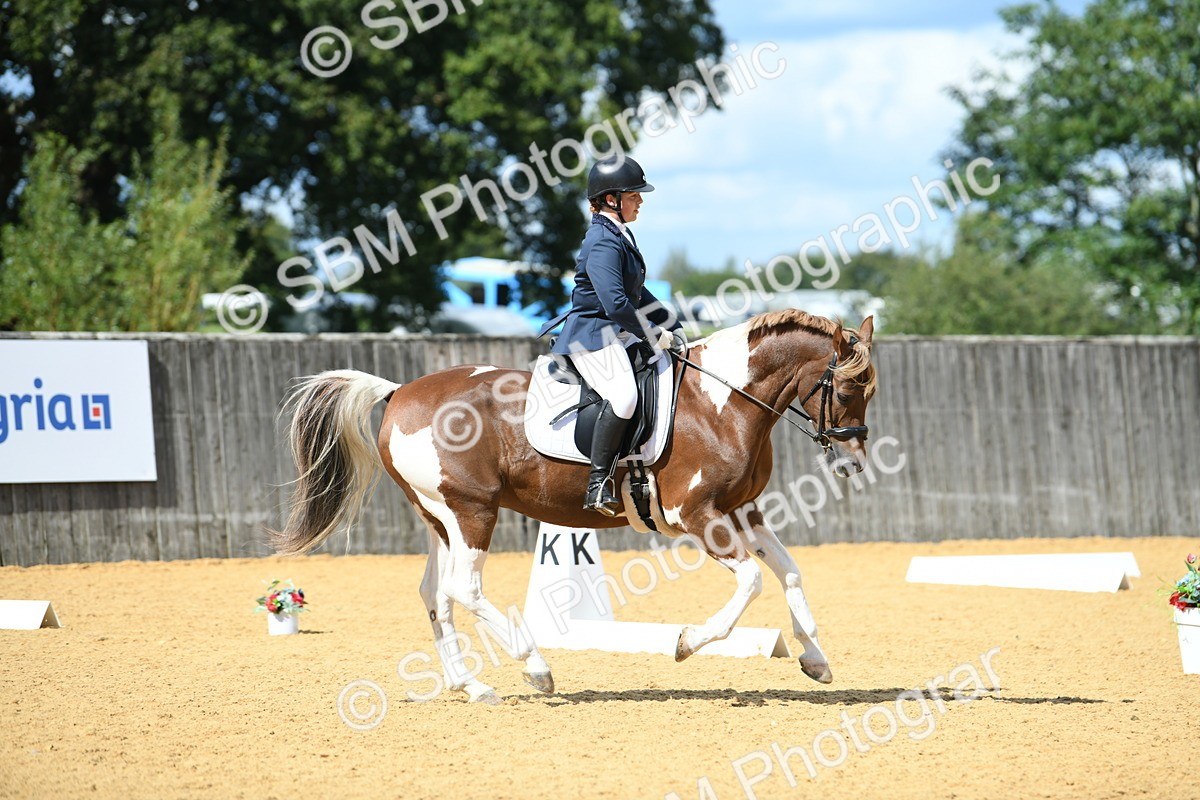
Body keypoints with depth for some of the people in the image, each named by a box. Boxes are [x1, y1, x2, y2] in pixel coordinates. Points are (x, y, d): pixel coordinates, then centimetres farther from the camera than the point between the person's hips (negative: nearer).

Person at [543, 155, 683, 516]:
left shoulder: (620, 236, 16)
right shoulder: (603, 243, -17)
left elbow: (637, 295, 27)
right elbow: (616, 303, -27)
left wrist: (673, 328, 20)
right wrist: (655, 337, -19)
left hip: (618, 335, 11)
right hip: (592, 337, -11)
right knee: (623, 395, -33)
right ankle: (598, 484, -30)